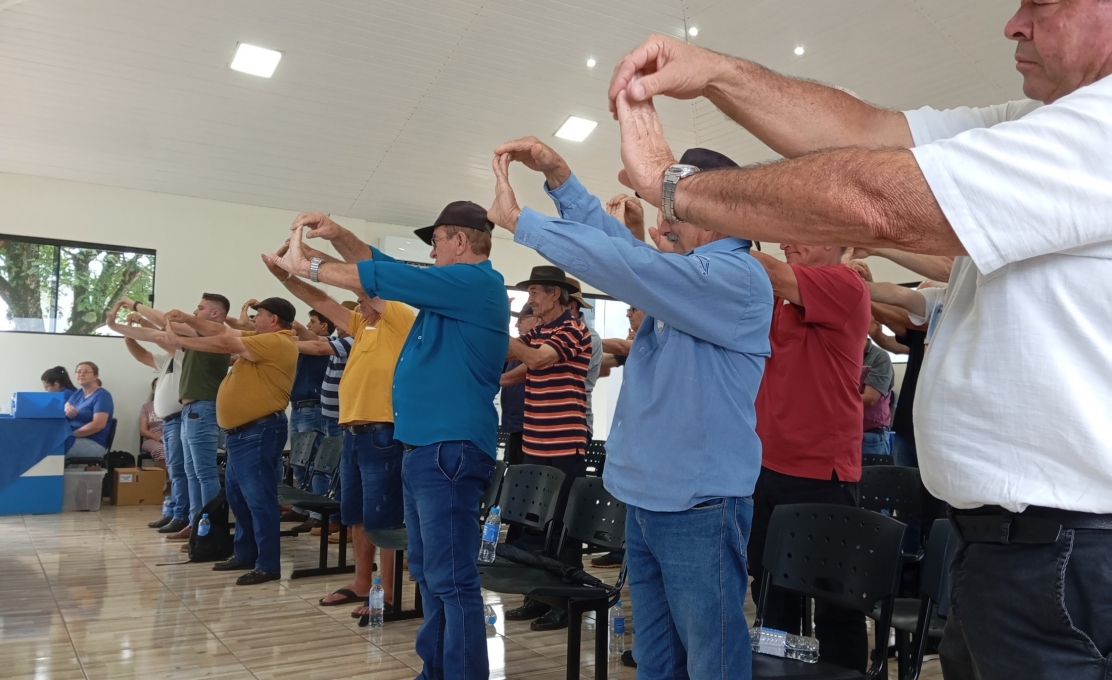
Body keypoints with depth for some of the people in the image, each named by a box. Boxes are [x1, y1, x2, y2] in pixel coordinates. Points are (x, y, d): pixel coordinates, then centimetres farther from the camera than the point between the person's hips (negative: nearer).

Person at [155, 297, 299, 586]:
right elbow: (223, 331, 19)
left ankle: (268, 565, -3)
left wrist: (178, 341, -6)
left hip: (259, 431, -11)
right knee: (238, 496, 16)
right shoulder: (261, 339, 16)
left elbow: (225, 344, -14)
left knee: (259, 498, -8)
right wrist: (187, 319, 9)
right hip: (241, 431, 11)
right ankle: (246, 555, 27)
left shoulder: (277, 342, -15)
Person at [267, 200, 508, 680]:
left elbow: (386, 278, -14)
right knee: (428, 573, 16)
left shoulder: (476, 281, -12)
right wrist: (340, 237, 7)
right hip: (426, 447, 11)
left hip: (451, 448, -11)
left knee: (451, 579, -8)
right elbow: (389, 267, 23)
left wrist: (305, 267, -6)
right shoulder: (457, 286, 19)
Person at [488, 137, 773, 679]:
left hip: (699, 509, -9)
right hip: (646, 502, 9)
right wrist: (558, 176, -1)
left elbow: (622, 264, -24)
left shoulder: (736, 278, -16)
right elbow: (620, 243, 12)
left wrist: (518, 220, -18)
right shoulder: (684, 277, 14)